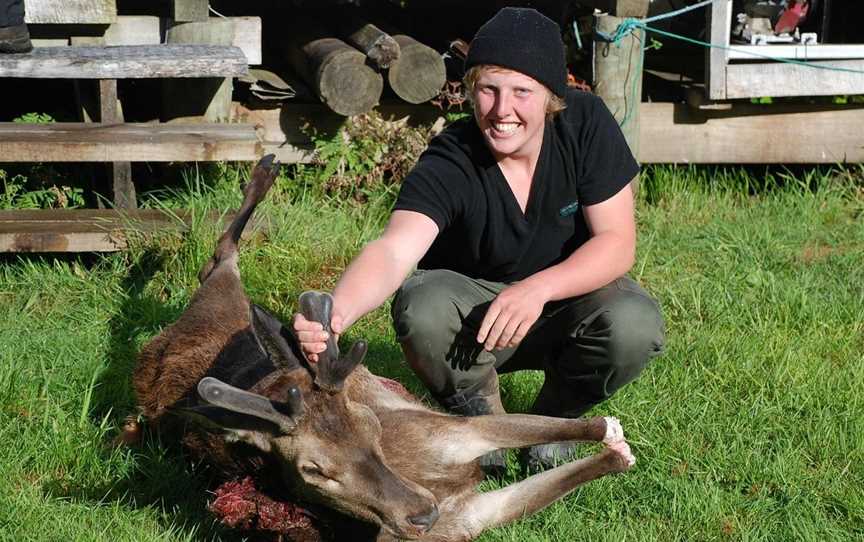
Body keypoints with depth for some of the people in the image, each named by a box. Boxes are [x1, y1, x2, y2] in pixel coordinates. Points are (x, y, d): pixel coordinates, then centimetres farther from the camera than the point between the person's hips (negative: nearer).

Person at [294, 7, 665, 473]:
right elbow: (393, 250, -40)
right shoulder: (447, 166, -24)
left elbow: (617, 243, -18)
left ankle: (553, 417, 1)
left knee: (634, 325, -31)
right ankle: (482, 417, -3)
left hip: (569, 295, 2)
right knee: (421, 307, -34)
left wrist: (538, 288, -36)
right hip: (472, 312, -1)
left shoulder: (585, 124, -18)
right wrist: (336, 311, -63)